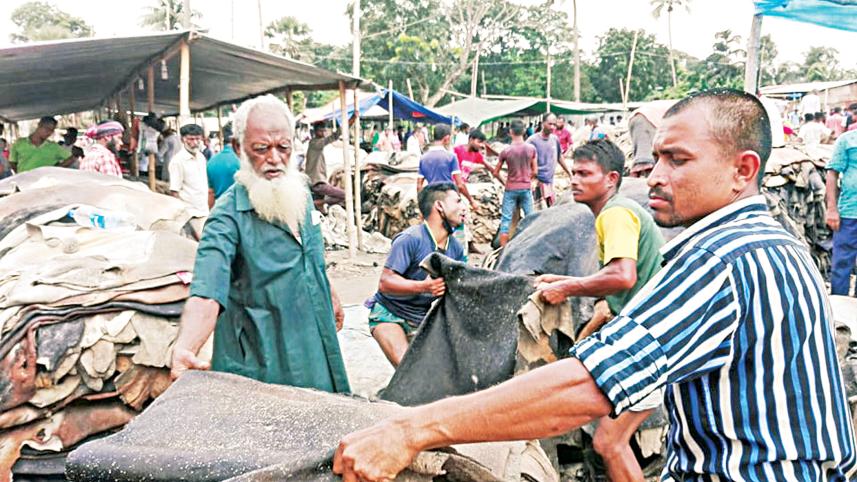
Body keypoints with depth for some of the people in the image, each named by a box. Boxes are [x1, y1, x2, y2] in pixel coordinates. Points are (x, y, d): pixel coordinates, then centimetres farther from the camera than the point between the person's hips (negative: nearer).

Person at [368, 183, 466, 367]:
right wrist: (423, 286, -39)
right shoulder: (410, 239, -21)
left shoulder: (456, 248, 2)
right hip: (389, 314, -7)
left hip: (423, 316, 7)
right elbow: (385, 283, -26)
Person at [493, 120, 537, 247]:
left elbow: (495, 173, -2)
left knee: (506, 219, 5)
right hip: (526, 188, 1)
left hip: (510, 189, -1)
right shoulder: (531, 148, -5)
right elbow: (535, 171, 2)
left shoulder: (506, 151, -9)